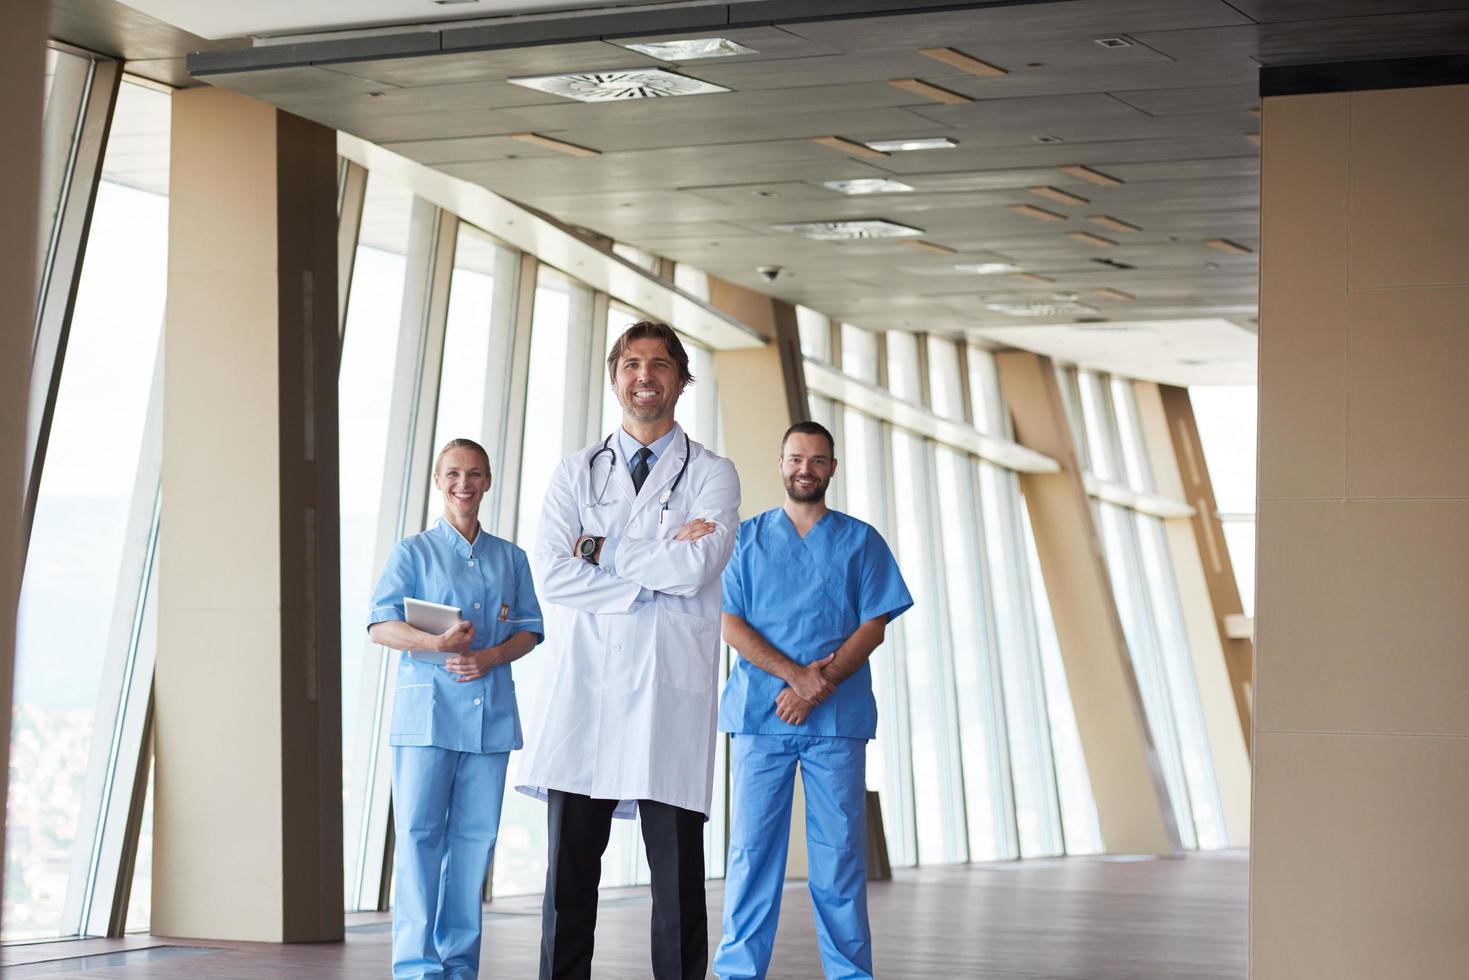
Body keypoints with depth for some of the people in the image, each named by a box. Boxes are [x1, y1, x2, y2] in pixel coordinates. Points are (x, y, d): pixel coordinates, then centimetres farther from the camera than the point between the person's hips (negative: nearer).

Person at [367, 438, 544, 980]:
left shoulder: (511, 559, 15)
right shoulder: (413, 552, 5)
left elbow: (529, 629, 12)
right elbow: (380, 625, -4)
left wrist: (490, 657, -8)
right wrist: (435, 643, -21)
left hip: (490, 710, 3)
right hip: (426, 709, -3)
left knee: (475, 835, 3)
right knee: (418, 833, -8)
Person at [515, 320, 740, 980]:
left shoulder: (711, 475, 9)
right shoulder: (575, 473, 15)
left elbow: (696, 567, -9)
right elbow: (552, 575, -1)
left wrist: (602, 551, -1)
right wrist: (656, 568, -6)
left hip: (671, 688, -2)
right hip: (583, 685, 2)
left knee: (677, 872, -1)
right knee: (568, 870, 0)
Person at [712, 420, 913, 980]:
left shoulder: (861, 541, 11)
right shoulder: (747, 538, 11)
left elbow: (874, 626, 4)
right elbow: (729, 622, 2)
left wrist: (820, 686, -11)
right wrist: (795, 674, -12)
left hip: (837, 718, 0)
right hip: (759, 712, 0)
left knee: (840, 847, -1)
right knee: (752, 845, -3)